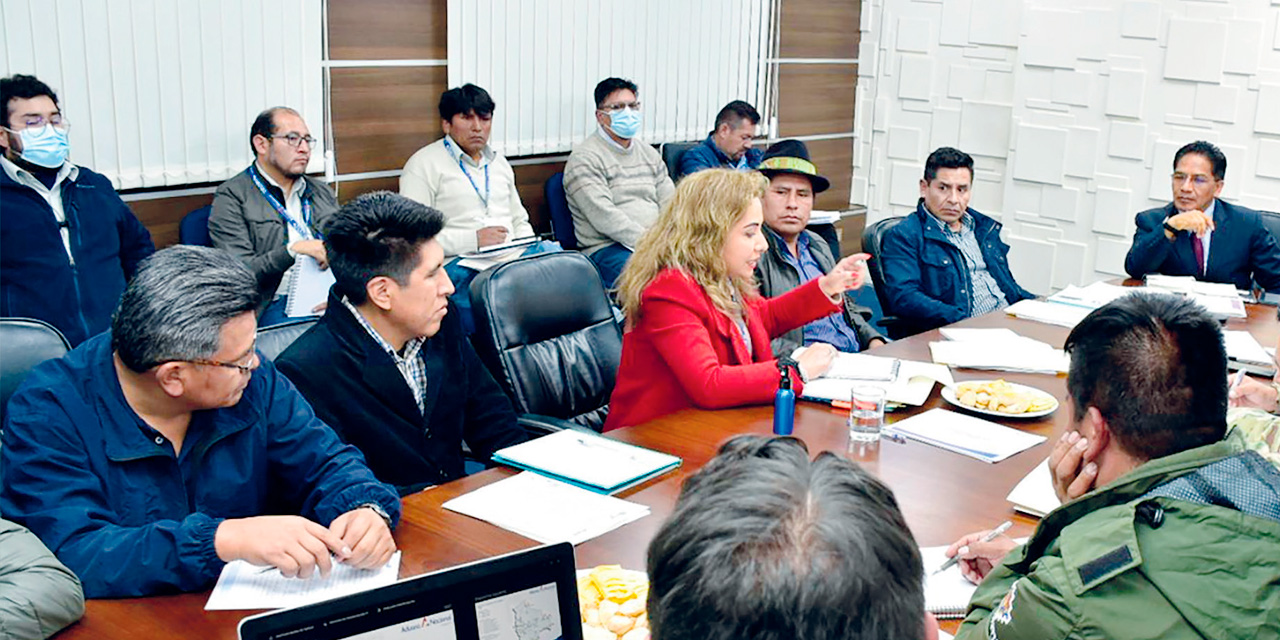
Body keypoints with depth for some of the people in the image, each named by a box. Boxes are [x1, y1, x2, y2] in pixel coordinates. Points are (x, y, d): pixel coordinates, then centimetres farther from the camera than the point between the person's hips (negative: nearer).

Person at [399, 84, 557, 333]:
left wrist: (528, 246, 8)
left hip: (514, 259, 7)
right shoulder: (424, 164, 5)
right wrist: (473, 239, -13)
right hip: (463, 267, -6)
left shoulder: (498, 162, 27)